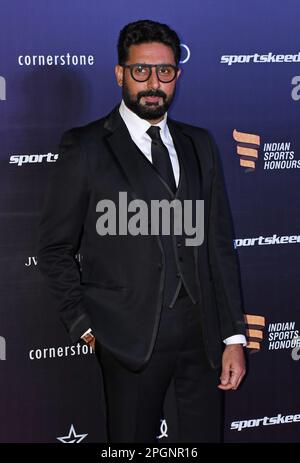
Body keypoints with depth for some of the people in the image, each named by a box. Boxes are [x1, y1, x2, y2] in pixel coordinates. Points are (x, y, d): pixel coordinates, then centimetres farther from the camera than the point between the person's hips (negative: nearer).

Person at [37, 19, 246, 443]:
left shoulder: (199, 145, 11)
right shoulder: (85, 148, -2)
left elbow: (220, 244, 9)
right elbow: (55, 249, 1)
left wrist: (234, 336, 5)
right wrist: (84, 327, -4)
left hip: (203, 329, 4)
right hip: (132, 336, -4)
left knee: (204, 435, 10)